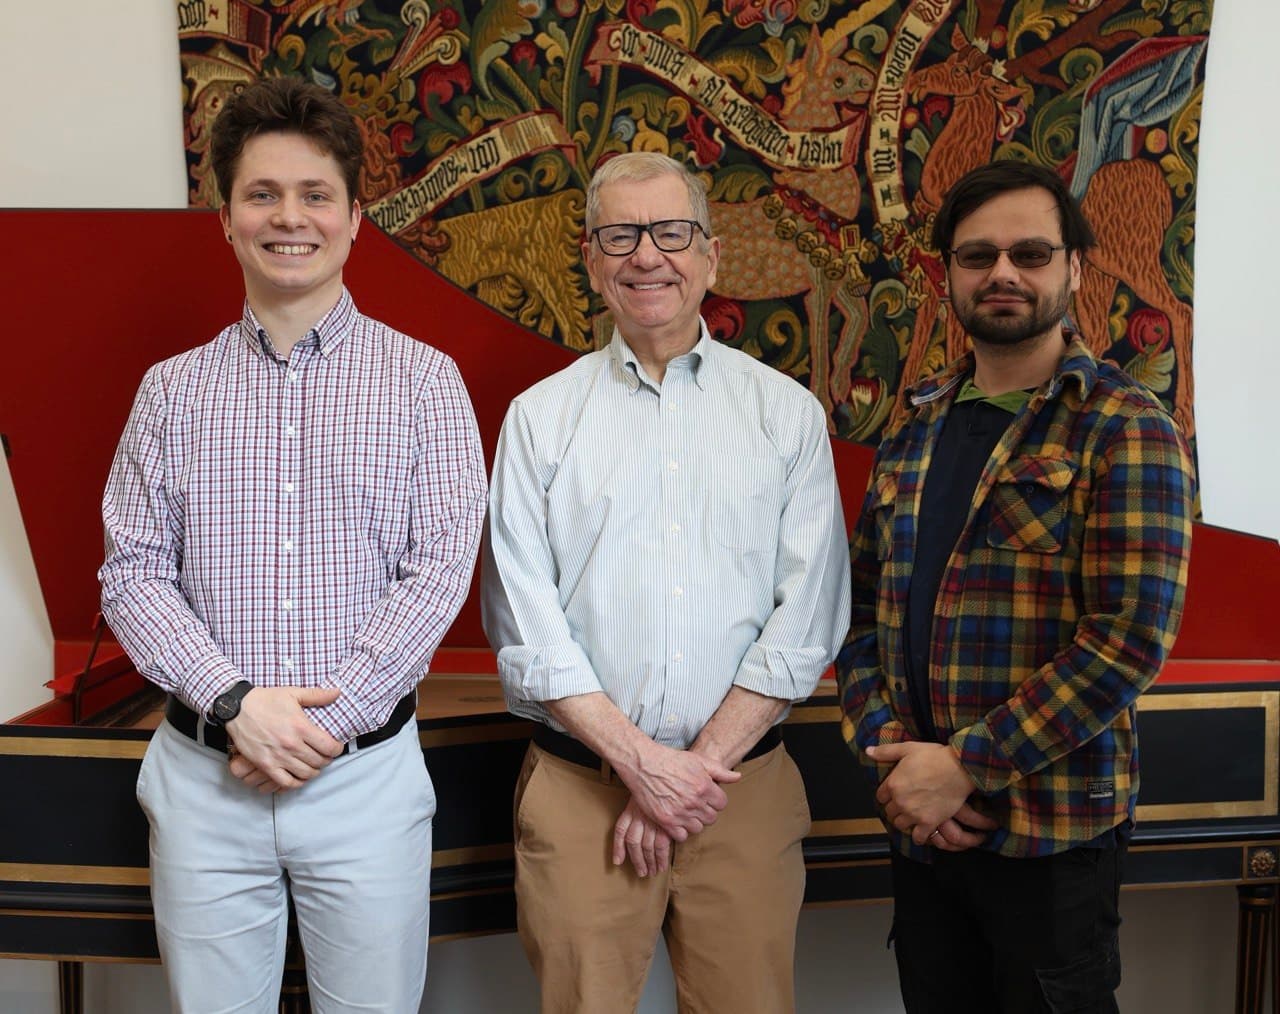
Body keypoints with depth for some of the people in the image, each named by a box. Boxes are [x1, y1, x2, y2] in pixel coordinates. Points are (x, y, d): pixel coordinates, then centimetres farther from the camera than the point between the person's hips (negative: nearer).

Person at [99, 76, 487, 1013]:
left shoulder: (423, 380, 0)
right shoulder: (173, 390, 6)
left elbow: (440, 567, -7)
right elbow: (132, 572, 1)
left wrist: (328, 718, -14)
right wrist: (235, 702, -13)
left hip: (367, 770, -1)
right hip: (203, 775, 2)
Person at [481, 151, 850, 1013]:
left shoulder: (788, 412, 4)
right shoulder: (540, 416, 3)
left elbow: (809, 611, -3)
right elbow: (523, 619, -3)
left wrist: (701, 761, -9)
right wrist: (640, 762, -11)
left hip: (746, 786, 1)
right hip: (580, 783, 0)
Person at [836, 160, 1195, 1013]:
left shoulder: (1126, 430, -8)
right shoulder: (915, 431, 9)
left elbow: (1131, 636, -17)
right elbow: (863, 609, 9)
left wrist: (966, 765, -17)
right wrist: (889, 750, -7)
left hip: (1053, 834, -5)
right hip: (921, 823, 5)